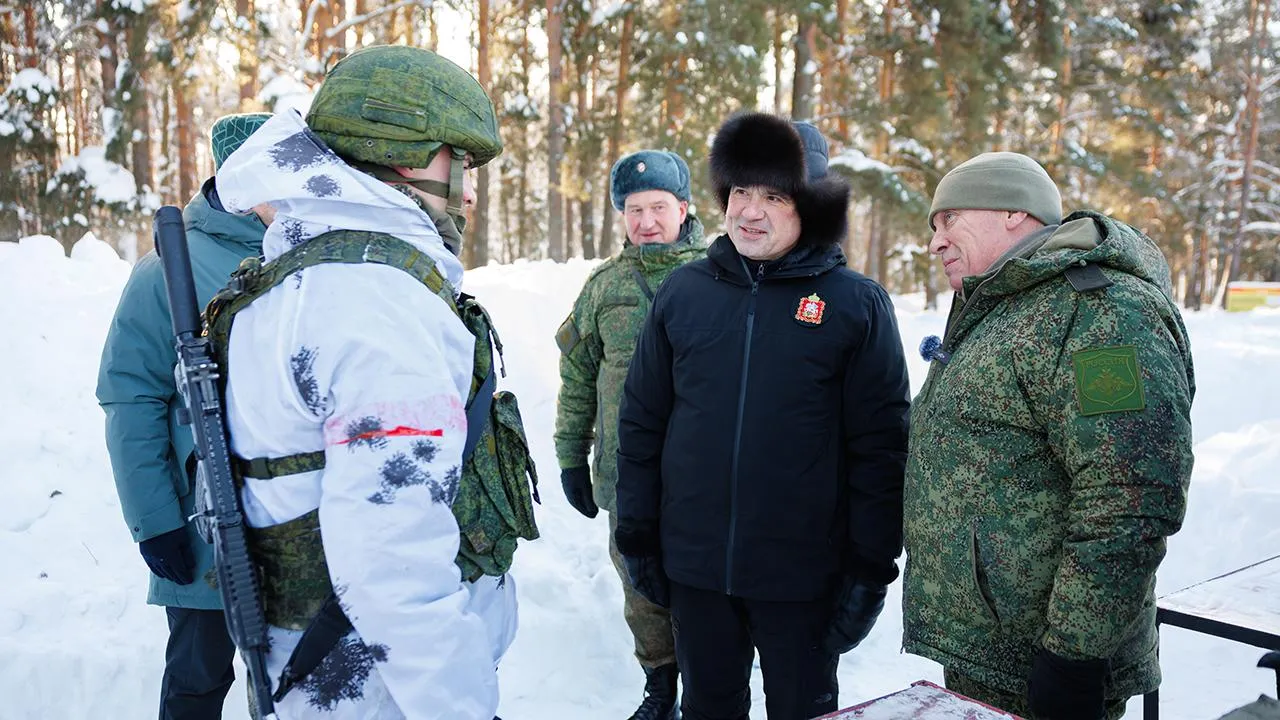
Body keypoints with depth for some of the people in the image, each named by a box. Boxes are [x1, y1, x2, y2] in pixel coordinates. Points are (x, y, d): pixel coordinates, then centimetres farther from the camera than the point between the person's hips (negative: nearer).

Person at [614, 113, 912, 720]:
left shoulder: (856, 304, -6)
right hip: (693, 567, 3)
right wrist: (636, 535, 6)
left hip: (803, 575, -2)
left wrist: (871, 568, -7)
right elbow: (641, 423, 6)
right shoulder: (683, 292, 1)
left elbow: (880, 449, -6)